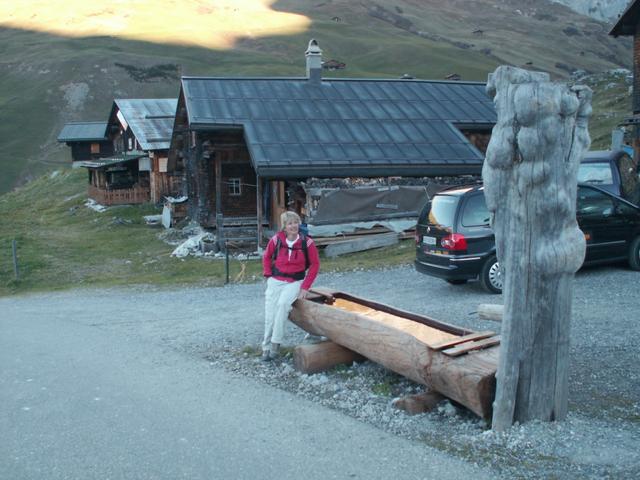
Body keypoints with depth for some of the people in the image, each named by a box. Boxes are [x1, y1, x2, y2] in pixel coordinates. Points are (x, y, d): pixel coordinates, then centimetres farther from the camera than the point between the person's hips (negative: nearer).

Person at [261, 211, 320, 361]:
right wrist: (268, 276, 2)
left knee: (283, 303, -29)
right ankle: (266, 348, 9)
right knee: (270, 315, -5)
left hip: (295, 282, -2)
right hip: (275, 281, 2)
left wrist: (305, 287, -6)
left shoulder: (307, 242, -9)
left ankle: (275, 343, -21)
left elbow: (315, 264, -1)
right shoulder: (276, 240, -5)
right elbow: (267, 257, 12)